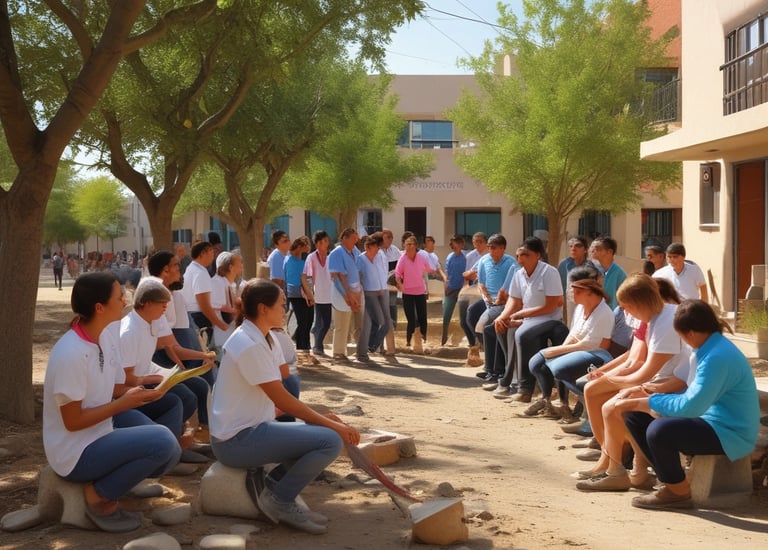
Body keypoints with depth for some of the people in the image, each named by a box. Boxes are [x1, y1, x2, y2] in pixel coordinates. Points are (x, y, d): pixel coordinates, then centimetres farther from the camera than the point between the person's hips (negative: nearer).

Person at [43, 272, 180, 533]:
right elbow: (73, 421, -22)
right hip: (75, 452, -9)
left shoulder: (107, 333, -2)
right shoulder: (71, 354, -28)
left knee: (169, 454, 4)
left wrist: (137, 392, -10)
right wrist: (124, 403, -20)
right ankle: (99, 496, -6)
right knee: (163, 441, -22)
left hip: (101, 428, 9)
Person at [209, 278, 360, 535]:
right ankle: (280, 500, -4)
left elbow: (279, 398, 8)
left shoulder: (264, 339, 10)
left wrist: (322, 418, -3)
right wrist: (330, 424, -14)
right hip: (237, 439, -10)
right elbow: (282, 400, -18)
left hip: (251, 428, 10)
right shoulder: (249, 345, -20)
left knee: (323, 432, 9)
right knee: (331, 441, -19)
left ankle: (272, 484, 7)